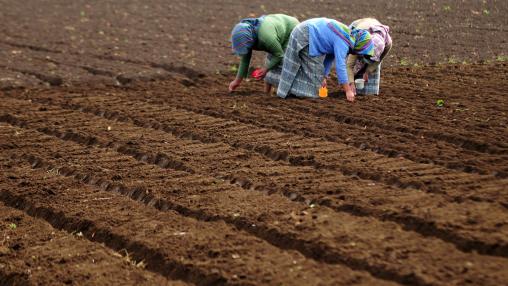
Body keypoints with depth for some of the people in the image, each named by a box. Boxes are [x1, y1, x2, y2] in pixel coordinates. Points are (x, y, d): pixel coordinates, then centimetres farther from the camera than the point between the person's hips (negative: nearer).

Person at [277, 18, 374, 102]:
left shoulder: (346, 35, 6)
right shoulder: (343, 42, -24)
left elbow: (330, 57, 14)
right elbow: (340, 66, -29)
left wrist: (323, 76, 17)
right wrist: (348, 91, -27)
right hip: (305, 37, -10)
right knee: (313, 70, -7)